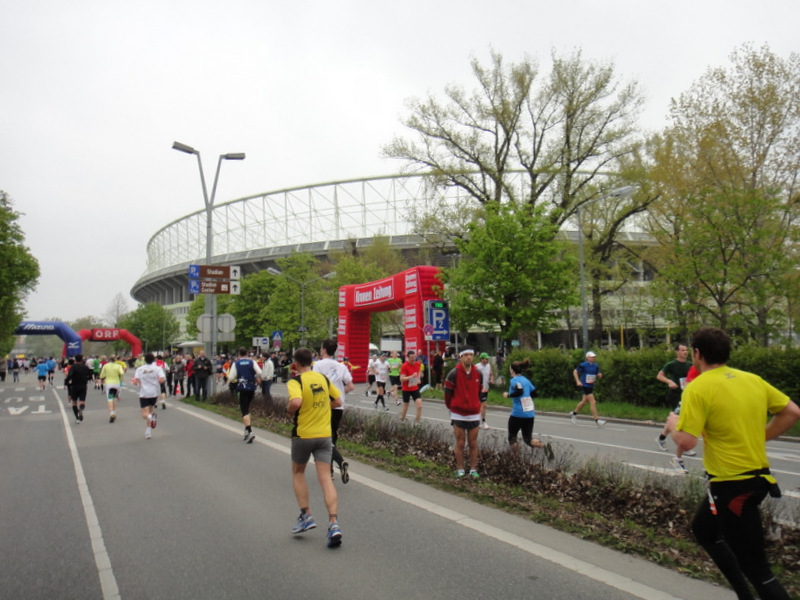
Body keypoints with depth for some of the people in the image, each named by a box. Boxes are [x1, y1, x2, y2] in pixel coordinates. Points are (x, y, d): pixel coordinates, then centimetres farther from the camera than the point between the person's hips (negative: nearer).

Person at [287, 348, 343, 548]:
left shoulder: (295, 382, -11)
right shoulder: (323, 378, 6)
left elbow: (295, 402, -30)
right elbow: (338, 401, 12)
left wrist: (290, 411, -9)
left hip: (303, 434, -4)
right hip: (325, 434, 4)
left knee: (298, 473, 20)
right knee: (326, 478, 1)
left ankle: (306, 515, 16)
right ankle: (333, 523, -11)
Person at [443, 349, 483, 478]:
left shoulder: (478, 374, 2)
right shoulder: (454, 374, -10)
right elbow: (447, 393, -3)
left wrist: (476, 405, 11)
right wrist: (451, 408, 4)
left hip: (474, 414, 3)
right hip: (458, 414, -3)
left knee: (473, 444, 8)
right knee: (460, 443, 6)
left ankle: (473, 470, 18)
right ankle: (460, 470, 17)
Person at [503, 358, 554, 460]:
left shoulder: (514, 380, -9)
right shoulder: (526, 380, 12)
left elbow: (519, 391, -25)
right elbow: (534, 393, 13)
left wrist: (508, 395, -11)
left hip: (518, 414, -6)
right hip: (530, 414, 6)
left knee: (512, 438, 12)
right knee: (528, 439, 10)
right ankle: (544, 446, -17)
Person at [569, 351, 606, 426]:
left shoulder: (595, 366, 7)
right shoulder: (583, 365, -13)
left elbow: (598, 376, 17)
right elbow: (575, 372, -6)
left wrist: (599, 375, -7)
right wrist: (578, 381, -15)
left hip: (591, 386, 8)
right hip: (585, 386, -8)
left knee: (584, 402, 19)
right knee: (593, 402, -12)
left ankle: (574, 413, 38)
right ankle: (596, 419, -8)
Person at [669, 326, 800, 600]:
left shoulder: (698, 388, -18)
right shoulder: (753, 379, 4)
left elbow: (686, 442, -23)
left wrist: (674, 424, -2)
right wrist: (761, 437, 16)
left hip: (731, 485, -8)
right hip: (757, 476, 8)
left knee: (755, 567, 3)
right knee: (702, 528, 27)